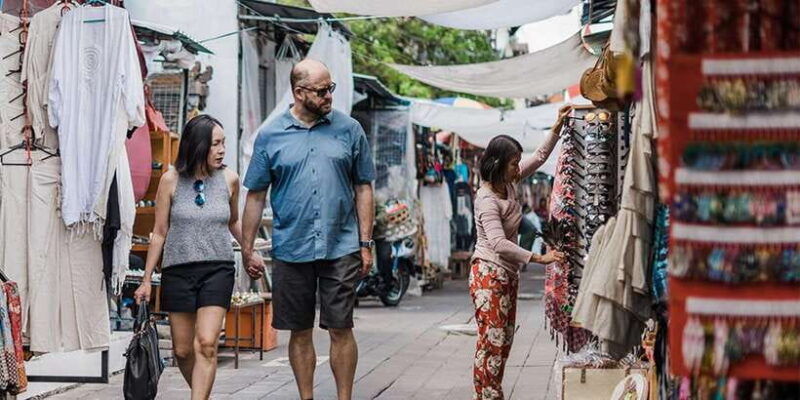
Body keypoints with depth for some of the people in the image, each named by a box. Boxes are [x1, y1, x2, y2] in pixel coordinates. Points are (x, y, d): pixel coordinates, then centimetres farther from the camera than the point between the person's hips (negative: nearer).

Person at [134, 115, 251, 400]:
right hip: (178, 270, 0)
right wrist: (147, 280, 5)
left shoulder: (229, 179, 1)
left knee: (206, 345, -15)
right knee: (183, 350, 8)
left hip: (217, 269, 0)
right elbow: (159, 233, 3)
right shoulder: (171, 180, -3)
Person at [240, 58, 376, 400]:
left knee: (341, 330, 0)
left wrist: (366, 243, 1)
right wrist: (247, 250, 4)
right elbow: (255, 196, 6)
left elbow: (363, 189, 7)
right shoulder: (271, 135, 3)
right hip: (291, 251, 1)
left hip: (341, 248, -1)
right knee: (300, 333, 8)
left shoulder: (349, 129, 4)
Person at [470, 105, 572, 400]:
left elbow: (539, 157, 19)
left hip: (508, 274, 9)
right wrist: (539, 258, -32)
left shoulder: (508, 184, 5)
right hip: (489, 274, -9)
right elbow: (499, 243, -30)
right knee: (492, 341, -10)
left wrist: (557, 129, 9)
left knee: (504, 340, 9)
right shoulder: (487, 199, -20)